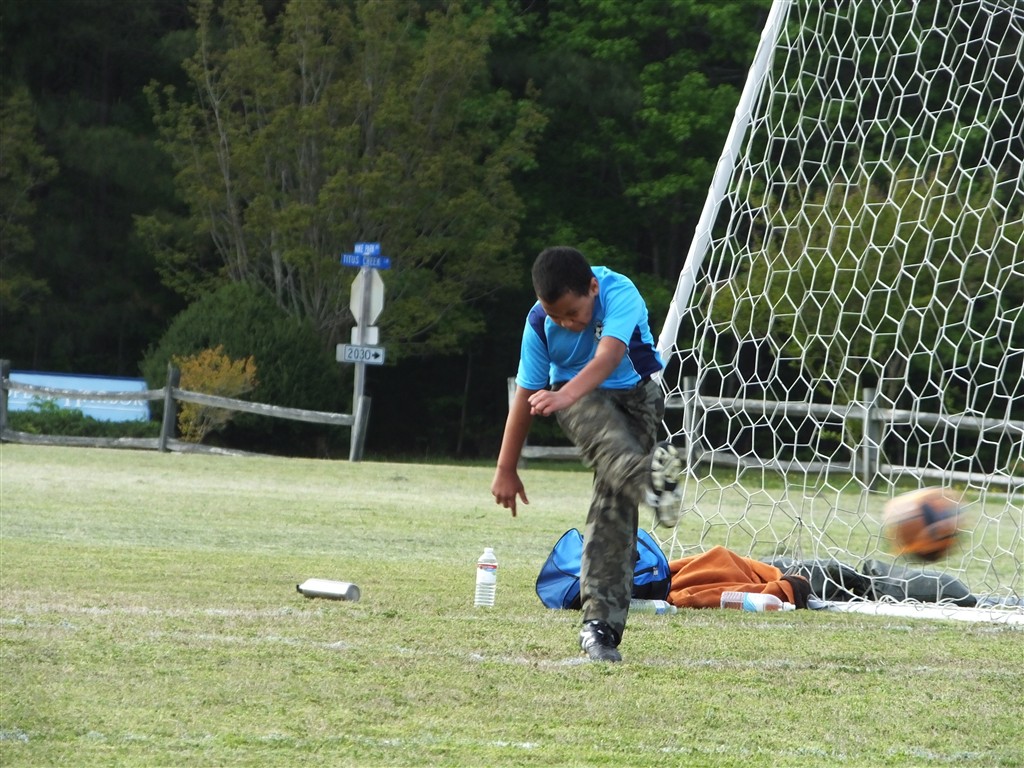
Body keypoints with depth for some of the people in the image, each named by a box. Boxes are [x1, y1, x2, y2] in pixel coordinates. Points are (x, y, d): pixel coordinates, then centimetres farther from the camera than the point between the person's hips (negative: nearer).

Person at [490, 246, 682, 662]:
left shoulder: (620, 295, -26)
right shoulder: (539, 323, -14)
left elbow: (608, 357, -43)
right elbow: (526, 394, -5)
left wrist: (566, 395, -62)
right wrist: (506, 469, -1)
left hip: (632, 392, -2)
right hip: (574, 398, 2)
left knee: (614, 505, -14)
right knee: (607, 436, -37)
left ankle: (600, 624, -13)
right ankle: (648, 477, -67)